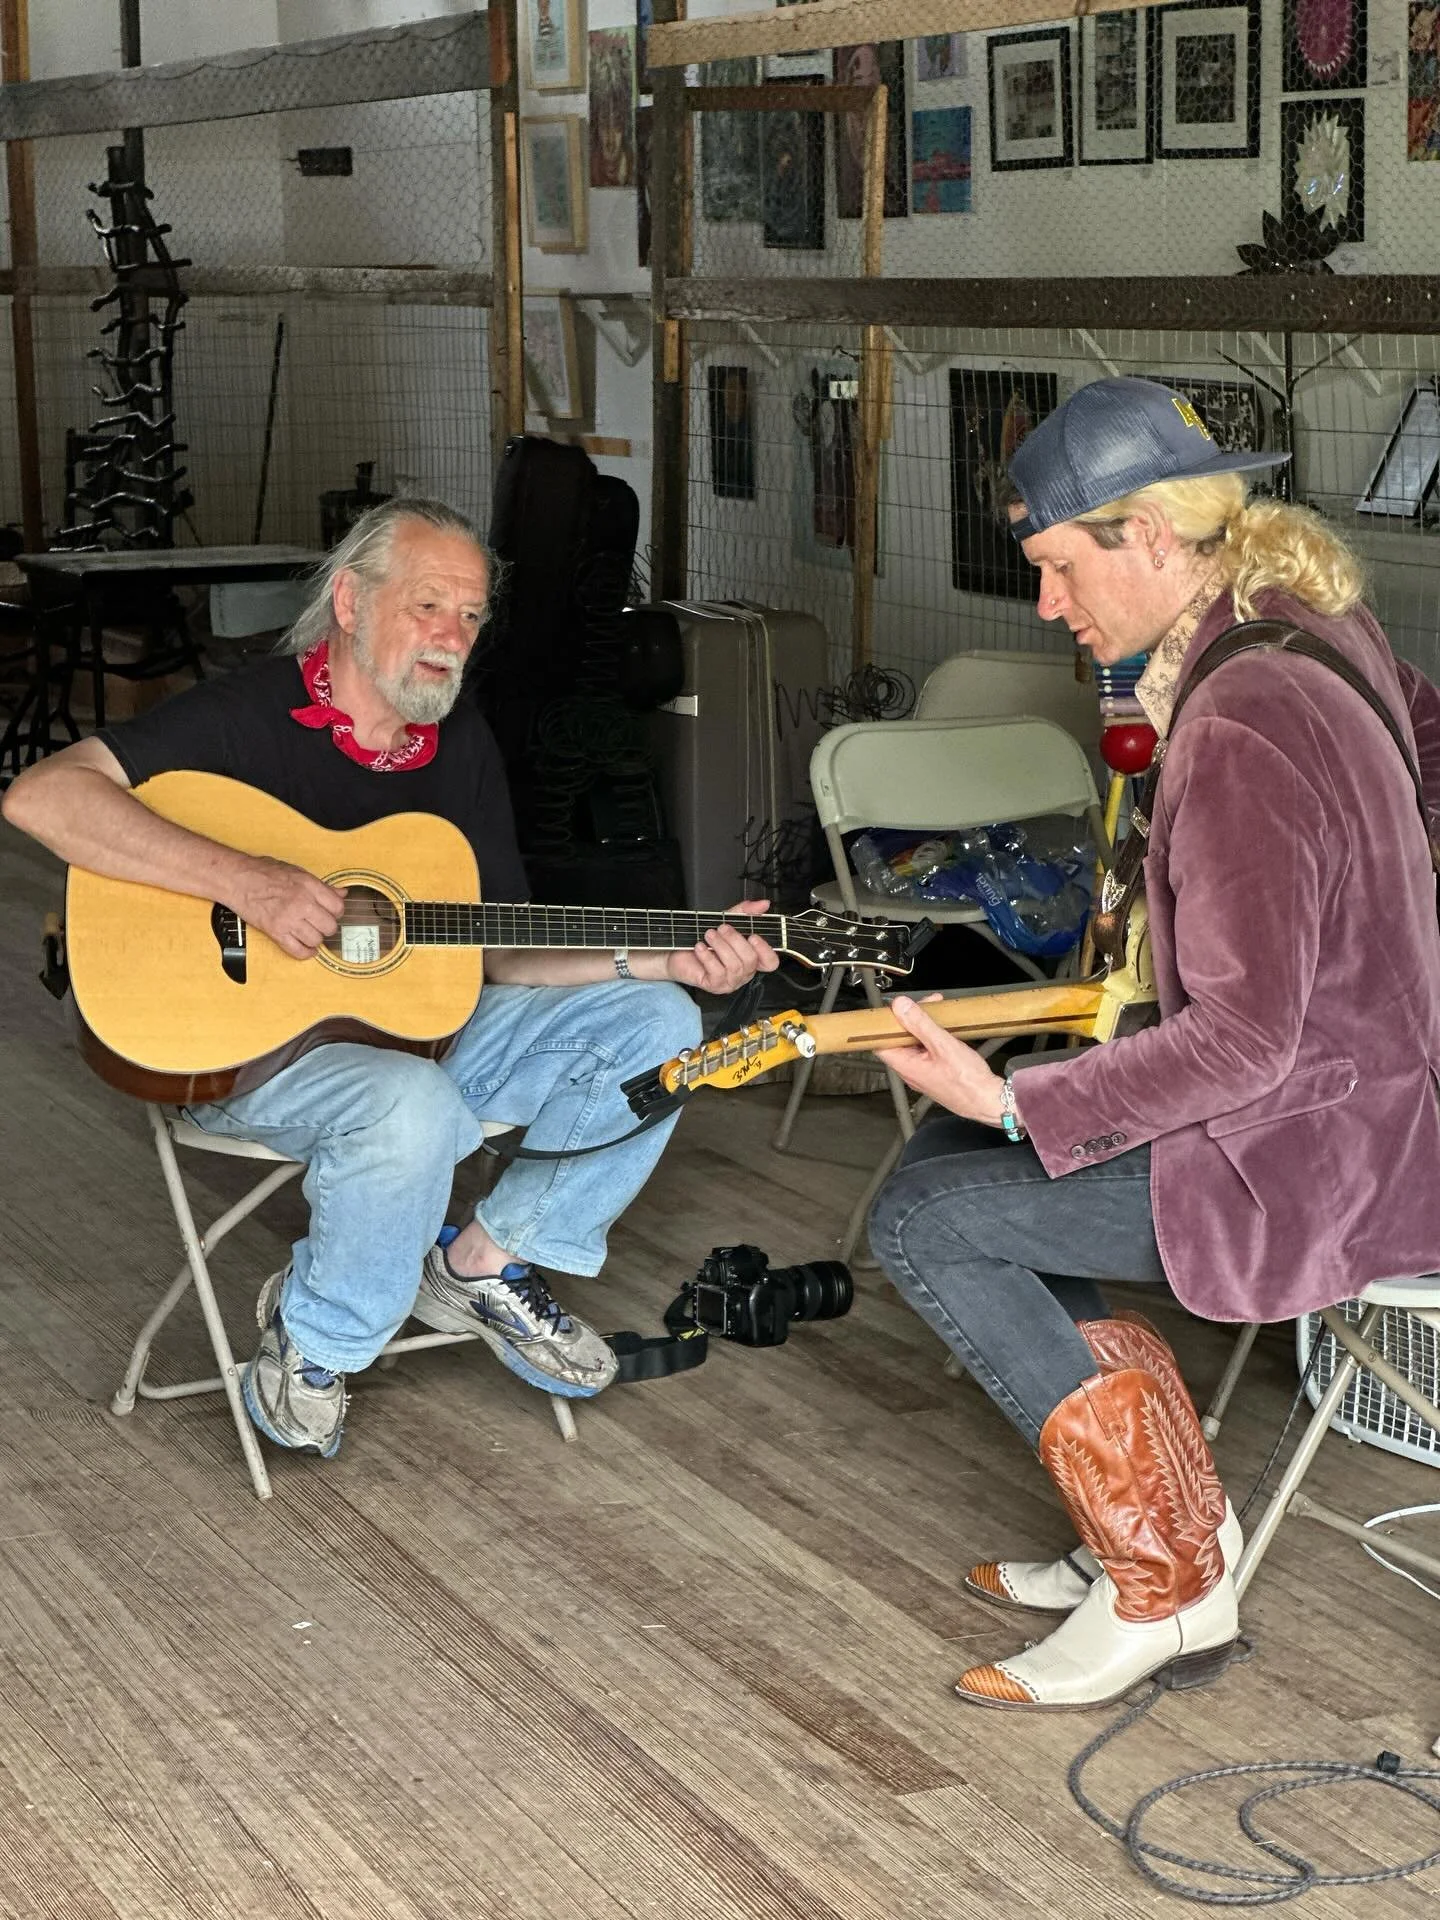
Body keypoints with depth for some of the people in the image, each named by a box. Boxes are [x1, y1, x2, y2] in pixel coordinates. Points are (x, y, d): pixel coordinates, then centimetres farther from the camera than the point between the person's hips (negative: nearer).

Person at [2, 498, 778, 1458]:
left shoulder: (461, 743, 8)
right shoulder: (248, 715, -12)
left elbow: (501, 951, 7)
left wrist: (658, 960, -10)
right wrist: (245, 880, -33)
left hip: (415, 1020, 7)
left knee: (654, 1026, -5)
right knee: (415, 1108, -38)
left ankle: (490, 1263, 6)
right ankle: (313, 1338, -10)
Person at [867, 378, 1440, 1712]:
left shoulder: (1237, 730, -27)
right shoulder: (1316, 624, 2)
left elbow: (1243, 1035, -29)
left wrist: (1017, 1104, -26)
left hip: (1314, 1167, -10)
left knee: (921, 1222, -10)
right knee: (957, 1144, 16)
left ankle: (1164, 1585, -1)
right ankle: (1157, 1518, 15)